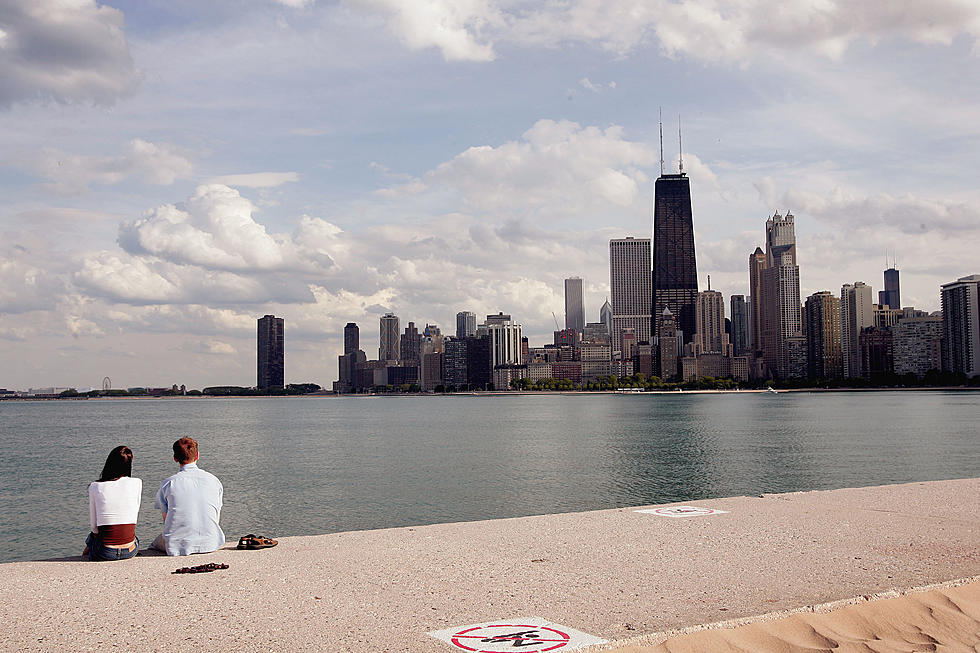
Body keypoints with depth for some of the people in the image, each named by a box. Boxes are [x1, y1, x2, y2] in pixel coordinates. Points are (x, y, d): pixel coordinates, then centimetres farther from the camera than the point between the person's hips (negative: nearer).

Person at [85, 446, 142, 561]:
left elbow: (94, 525, 3)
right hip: (130, 551, 0)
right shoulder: (136, 483, -3)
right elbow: (135, 516, 8)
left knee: (91, 537, 32)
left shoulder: (95, 486, -3)